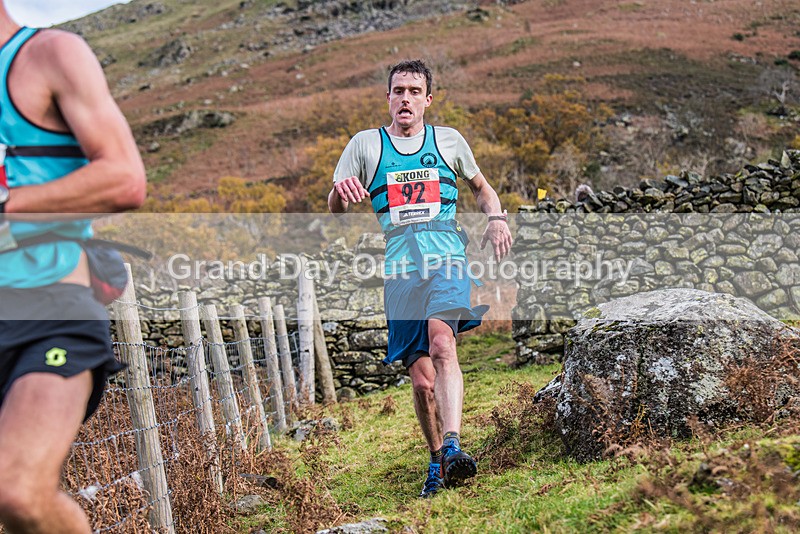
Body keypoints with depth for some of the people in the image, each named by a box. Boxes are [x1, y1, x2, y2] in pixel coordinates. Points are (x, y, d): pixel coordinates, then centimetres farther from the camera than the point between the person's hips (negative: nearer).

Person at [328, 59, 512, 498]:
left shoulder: (448, 140, 13)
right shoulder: (365, 144, 11)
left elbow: (481, 187, 28)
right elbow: (334, 209, 8)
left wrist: (496, 218, 7)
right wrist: (341, 190, -16)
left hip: (447, 261, -1)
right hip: (400, 270, 1)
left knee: (441, 345, -29)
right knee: (422, 380, 0)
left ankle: (453, 446, -37)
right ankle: (437, 461, 20)